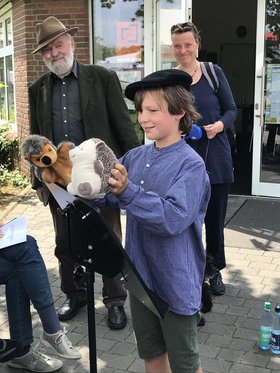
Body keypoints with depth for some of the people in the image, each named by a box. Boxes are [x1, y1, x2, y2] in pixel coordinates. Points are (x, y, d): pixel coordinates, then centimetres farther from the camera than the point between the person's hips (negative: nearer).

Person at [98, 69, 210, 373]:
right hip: (140, 274, 6)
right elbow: (105, 196, 1)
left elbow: (173, 218, -28)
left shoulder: (191, 164, -18)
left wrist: (127, 191, -36)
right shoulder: (134, 157, 1)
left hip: (175, 281, -6)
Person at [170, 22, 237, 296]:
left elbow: (231, 110, 2)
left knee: (215, 217, 10)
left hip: (216, 159, 0)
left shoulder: (214, 72, 0)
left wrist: (219, 125, -18)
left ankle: (215, 271, 29)